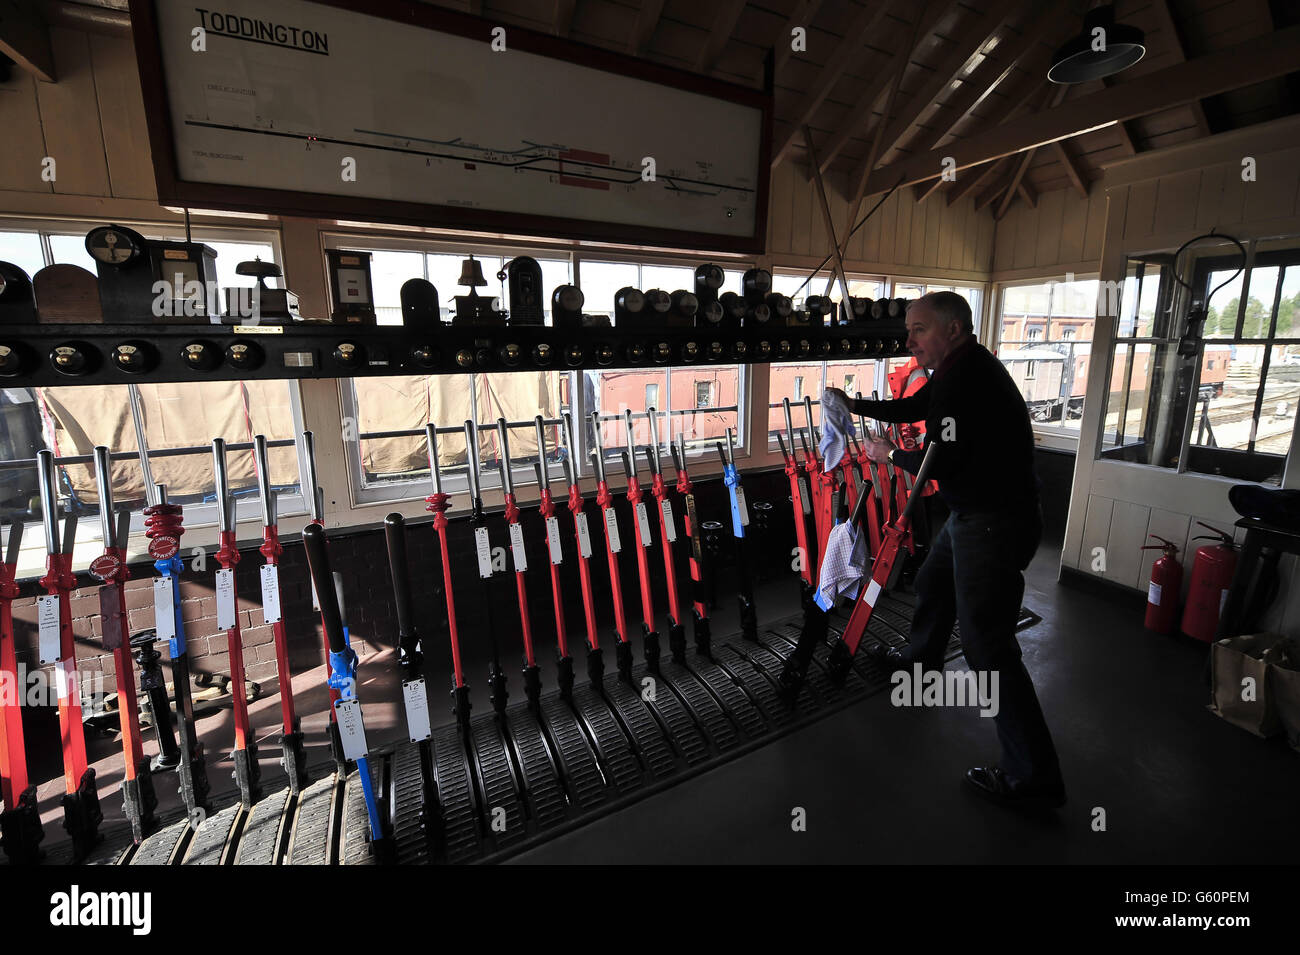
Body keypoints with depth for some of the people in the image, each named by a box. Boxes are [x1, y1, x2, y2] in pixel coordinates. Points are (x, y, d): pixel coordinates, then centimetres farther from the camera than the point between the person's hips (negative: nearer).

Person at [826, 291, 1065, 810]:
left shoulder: (968, 378, -22)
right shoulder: (958, 370, 10)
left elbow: (944, 462, -25)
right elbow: (913, 407, 22)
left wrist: (891, 455, -9)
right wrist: (856, 405, 11)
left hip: (995, 524, -11)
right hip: (972, 514, 11)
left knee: (987, 645, -7)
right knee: (933, 582, 29)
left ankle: (1034, 777, 6)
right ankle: (921, 658, 54)